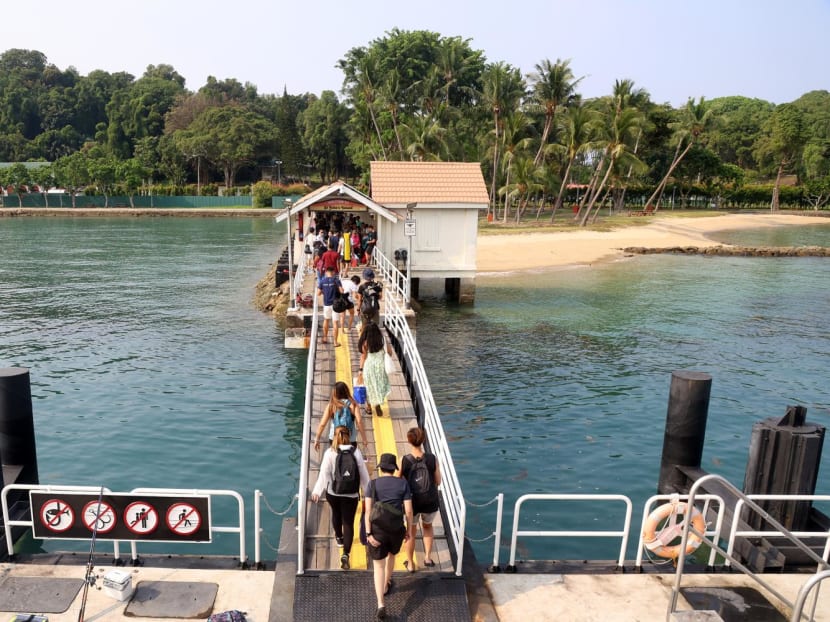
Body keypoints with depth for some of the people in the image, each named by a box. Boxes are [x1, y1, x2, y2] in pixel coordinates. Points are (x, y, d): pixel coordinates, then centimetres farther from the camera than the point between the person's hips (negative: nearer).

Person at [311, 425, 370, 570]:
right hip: (351, 494, -1)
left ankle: (339, 537, 51)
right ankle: (346, 553, -9)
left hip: (333, 493, 2)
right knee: (349, 523, 3)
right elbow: (363, 474, -3)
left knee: (336, 514, 28)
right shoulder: (356, 452, -9)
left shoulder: (330, 452, -11)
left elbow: (324, 473, -10)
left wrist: (317, 491, -2)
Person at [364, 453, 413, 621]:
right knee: (391, 554, 32)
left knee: (378, 566, 12)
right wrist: (409, 529, 9)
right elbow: (408, 510, -4)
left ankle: (380, 605, -3)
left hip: (377, 530, -1)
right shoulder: (403, 484, -2)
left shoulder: (372, 484, -3)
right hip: (396, 529, 1)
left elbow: (368, 509, -11)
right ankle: (386, 586, 52)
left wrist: (368, 534, -11)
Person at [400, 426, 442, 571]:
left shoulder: (404, 460, -16)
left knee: (410, 532, 24)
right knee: (427, 526, 32)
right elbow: (438, 482, -5)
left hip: (412, 501, -1)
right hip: (430, 502, 1)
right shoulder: (432, 458, -14)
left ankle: (410, 564, 38)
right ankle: (428, 557, 27)